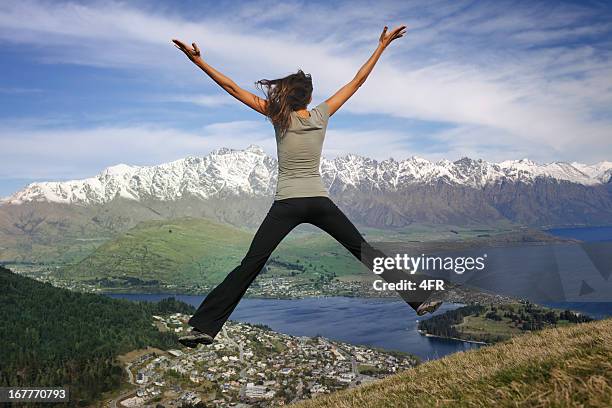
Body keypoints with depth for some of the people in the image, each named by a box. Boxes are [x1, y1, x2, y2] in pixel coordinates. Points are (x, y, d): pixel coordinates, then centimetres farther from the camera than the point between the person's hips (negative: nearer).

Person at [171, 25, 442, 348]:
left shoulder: (279, 117, -2)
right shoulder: (321, 115, 2)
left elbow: (233, 88, -5)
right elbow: (357, 81, 9)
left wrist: (198, 61, -3)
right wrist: (382, 46, 16)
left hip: (287, 204, -2)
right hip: (320, 202, 2)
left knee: (250, 264, -3)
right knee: (365, 251, 11)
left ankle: (204, 327, -6)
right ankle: (416, 300, 18)